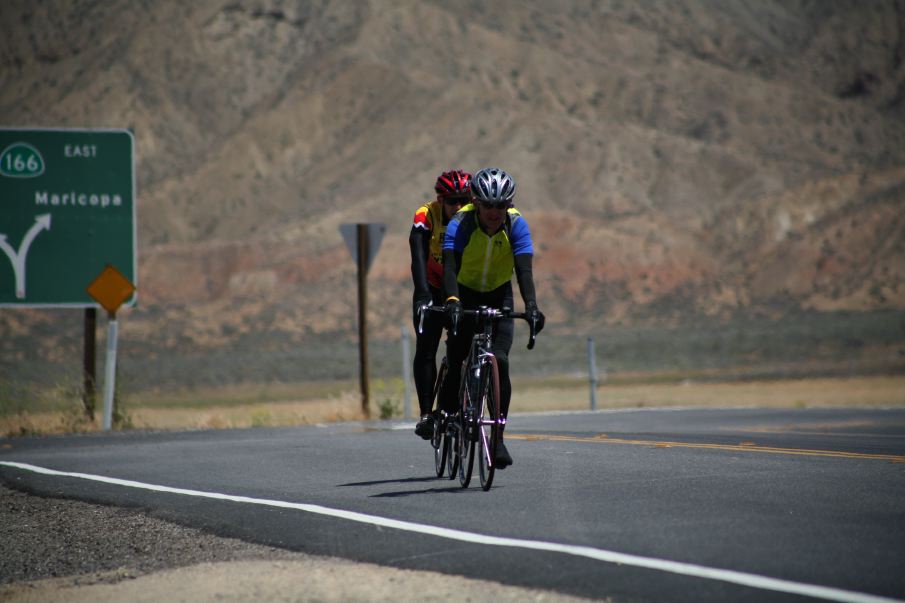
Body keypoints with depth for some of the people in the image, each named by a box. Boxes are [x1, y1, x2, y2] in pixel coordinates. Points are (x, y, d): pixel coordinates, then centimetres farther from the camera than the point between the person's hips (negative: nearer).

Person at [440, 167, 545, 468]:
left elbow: (524, 269, -29)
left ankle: (498, 437, -13)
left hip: (499, 296, 1)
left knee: (500, 362, -17)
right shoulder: (460, 224, -26)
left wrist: (531, 307, -45)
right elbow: (450, 266, -38)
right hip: (465, 294, 0)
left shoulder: (516, 224, -21)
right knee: (457, 364, -11)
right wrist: (451, 301, -56)